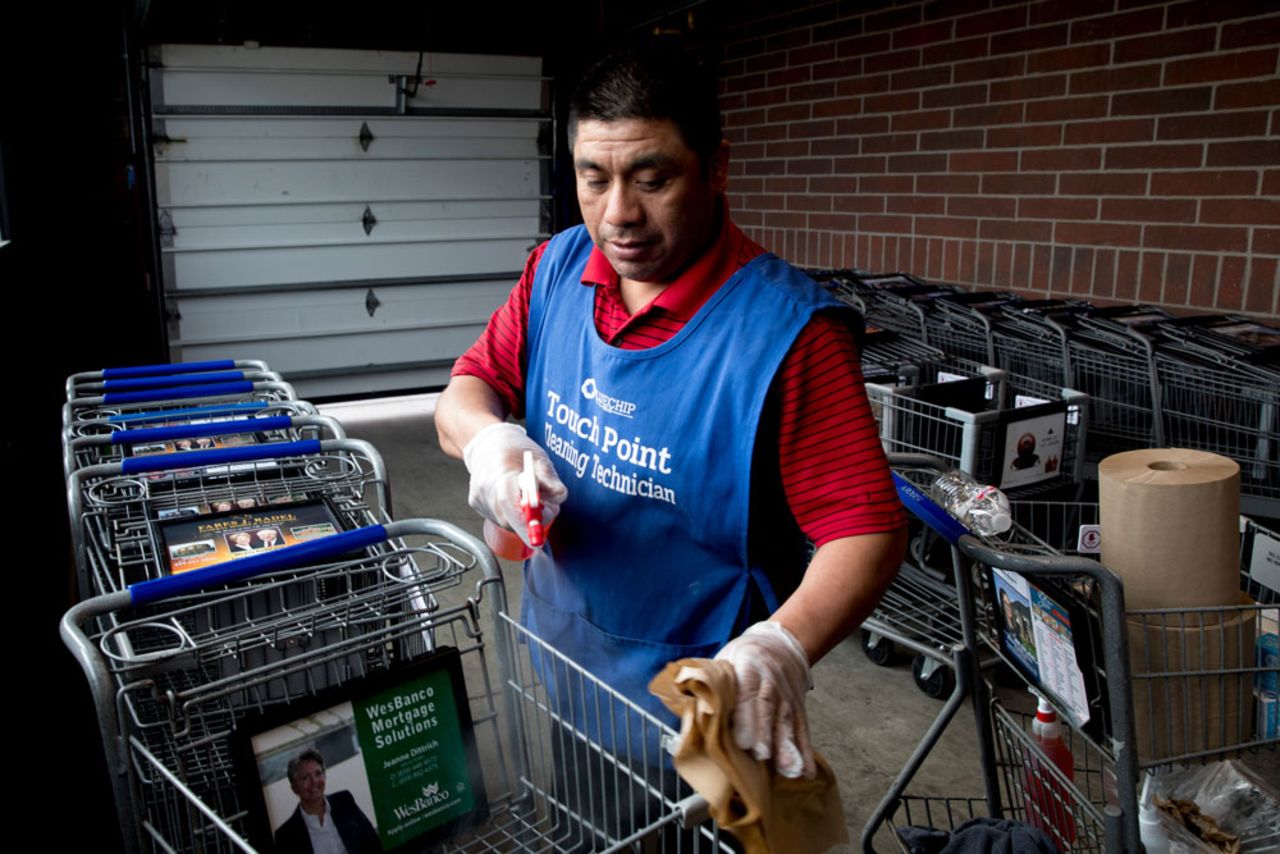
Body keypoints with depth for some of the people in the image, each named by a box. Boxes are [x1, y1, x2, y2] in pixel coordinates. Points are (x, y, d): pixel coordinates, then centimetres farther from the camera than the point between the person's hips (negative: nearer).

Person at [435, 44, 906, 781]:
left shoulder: (787, 333, -25)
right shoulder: (557, 269, -6)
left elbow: (868, 531, -25)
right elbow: (471, 386, 0)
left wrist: (782, 644, -43)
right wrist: (486, 437, -24)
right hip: (552, 658, 6)